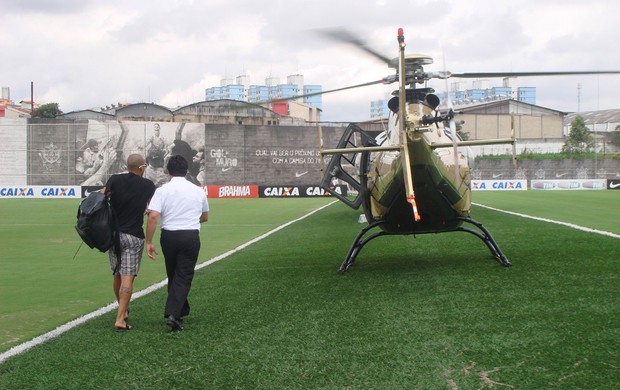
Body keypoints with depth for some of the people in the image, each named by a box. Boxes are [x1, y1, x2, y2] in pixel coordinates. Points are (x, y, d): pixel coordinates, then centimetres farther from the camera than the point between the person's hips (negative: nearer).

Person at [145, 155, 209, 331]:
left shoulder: (162, 190, -3)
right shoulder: (198, 191, 5)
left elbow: (153, 216, -14)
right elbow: (205, 217, 19)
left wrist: (149, 242, -8)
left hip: (169, 236, 1)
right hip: (191, 236, 0)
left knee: (173, 275, 18)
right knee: (183, 277, 0)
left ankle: (181, 310, 31)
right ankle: (173, 313, -15)